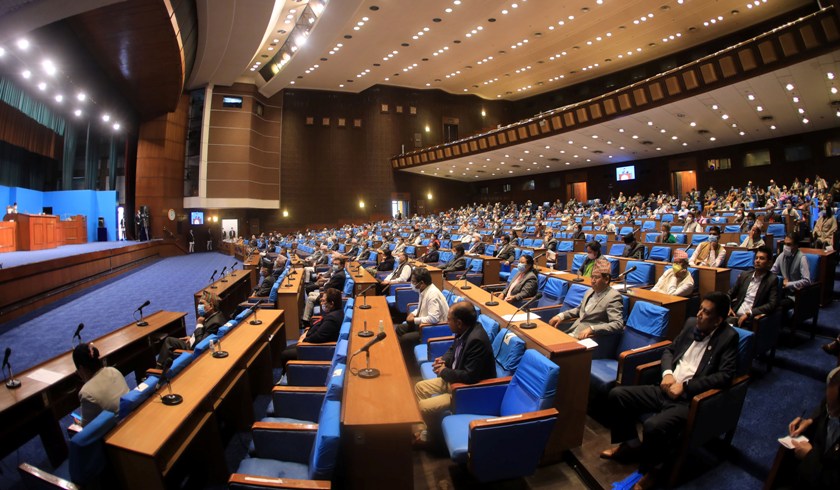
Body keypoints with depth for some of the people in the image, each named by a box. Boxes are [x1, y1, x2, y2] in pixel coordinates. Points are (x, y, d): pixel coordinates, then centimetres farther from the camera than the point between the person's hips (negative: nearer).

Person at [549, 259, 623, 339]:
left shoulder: (613, 297, -9)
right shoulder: (589, 292, 14)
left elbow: (618, 324, -18)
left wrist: (592, 329, -28)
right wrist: (561, 316, 12)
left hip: (589, 338, -7)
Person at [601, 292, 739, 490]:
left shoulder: (729, 337, -7)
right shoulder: (691, 324, 10)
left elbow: (725, 375, -16)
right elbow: (669, 350, 17)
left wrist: (685, 386, -18)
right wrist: (667, 373, -2)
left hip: (690, 400, -7)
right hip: (666, 390, 7)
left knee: (653, 426, -32)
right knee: (617, 394, -5)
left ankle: (649, 470, 0)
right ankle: (629, 444, 17)